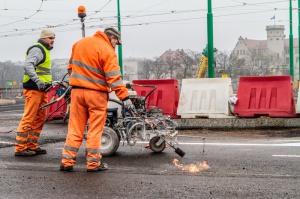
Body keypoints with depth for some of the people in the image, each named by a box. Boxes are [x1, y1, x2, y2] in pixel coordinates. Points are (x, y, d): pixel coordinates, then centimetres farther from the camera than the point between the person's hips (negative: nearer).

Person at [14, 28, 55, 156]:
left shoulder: (45, 50, 22)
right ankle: (20, 148, -6)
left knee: (40, 118, 13)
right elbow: (27, 65, -26)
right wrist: (37, 80, -32)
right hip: (34, 89, -11)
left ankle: (32, 146, 19)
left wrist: (49, 82, 21)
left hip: (41, 89, 11)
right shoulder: (37, 49, -11)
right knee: (28, 118, -9)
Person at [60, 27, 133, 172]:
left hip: (77, 91, 5)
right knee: (95, 129, 3)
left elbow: (71, 65, 19)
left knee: (75, 128, 9)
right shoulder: (108, 51, -9)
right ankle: (93, 163, 7)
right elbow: (114, 78, -15)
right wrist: (125, 97, -14)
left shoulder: (79, 43, 12)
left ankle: (67, 161, 8)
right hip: (96, 93, -5)